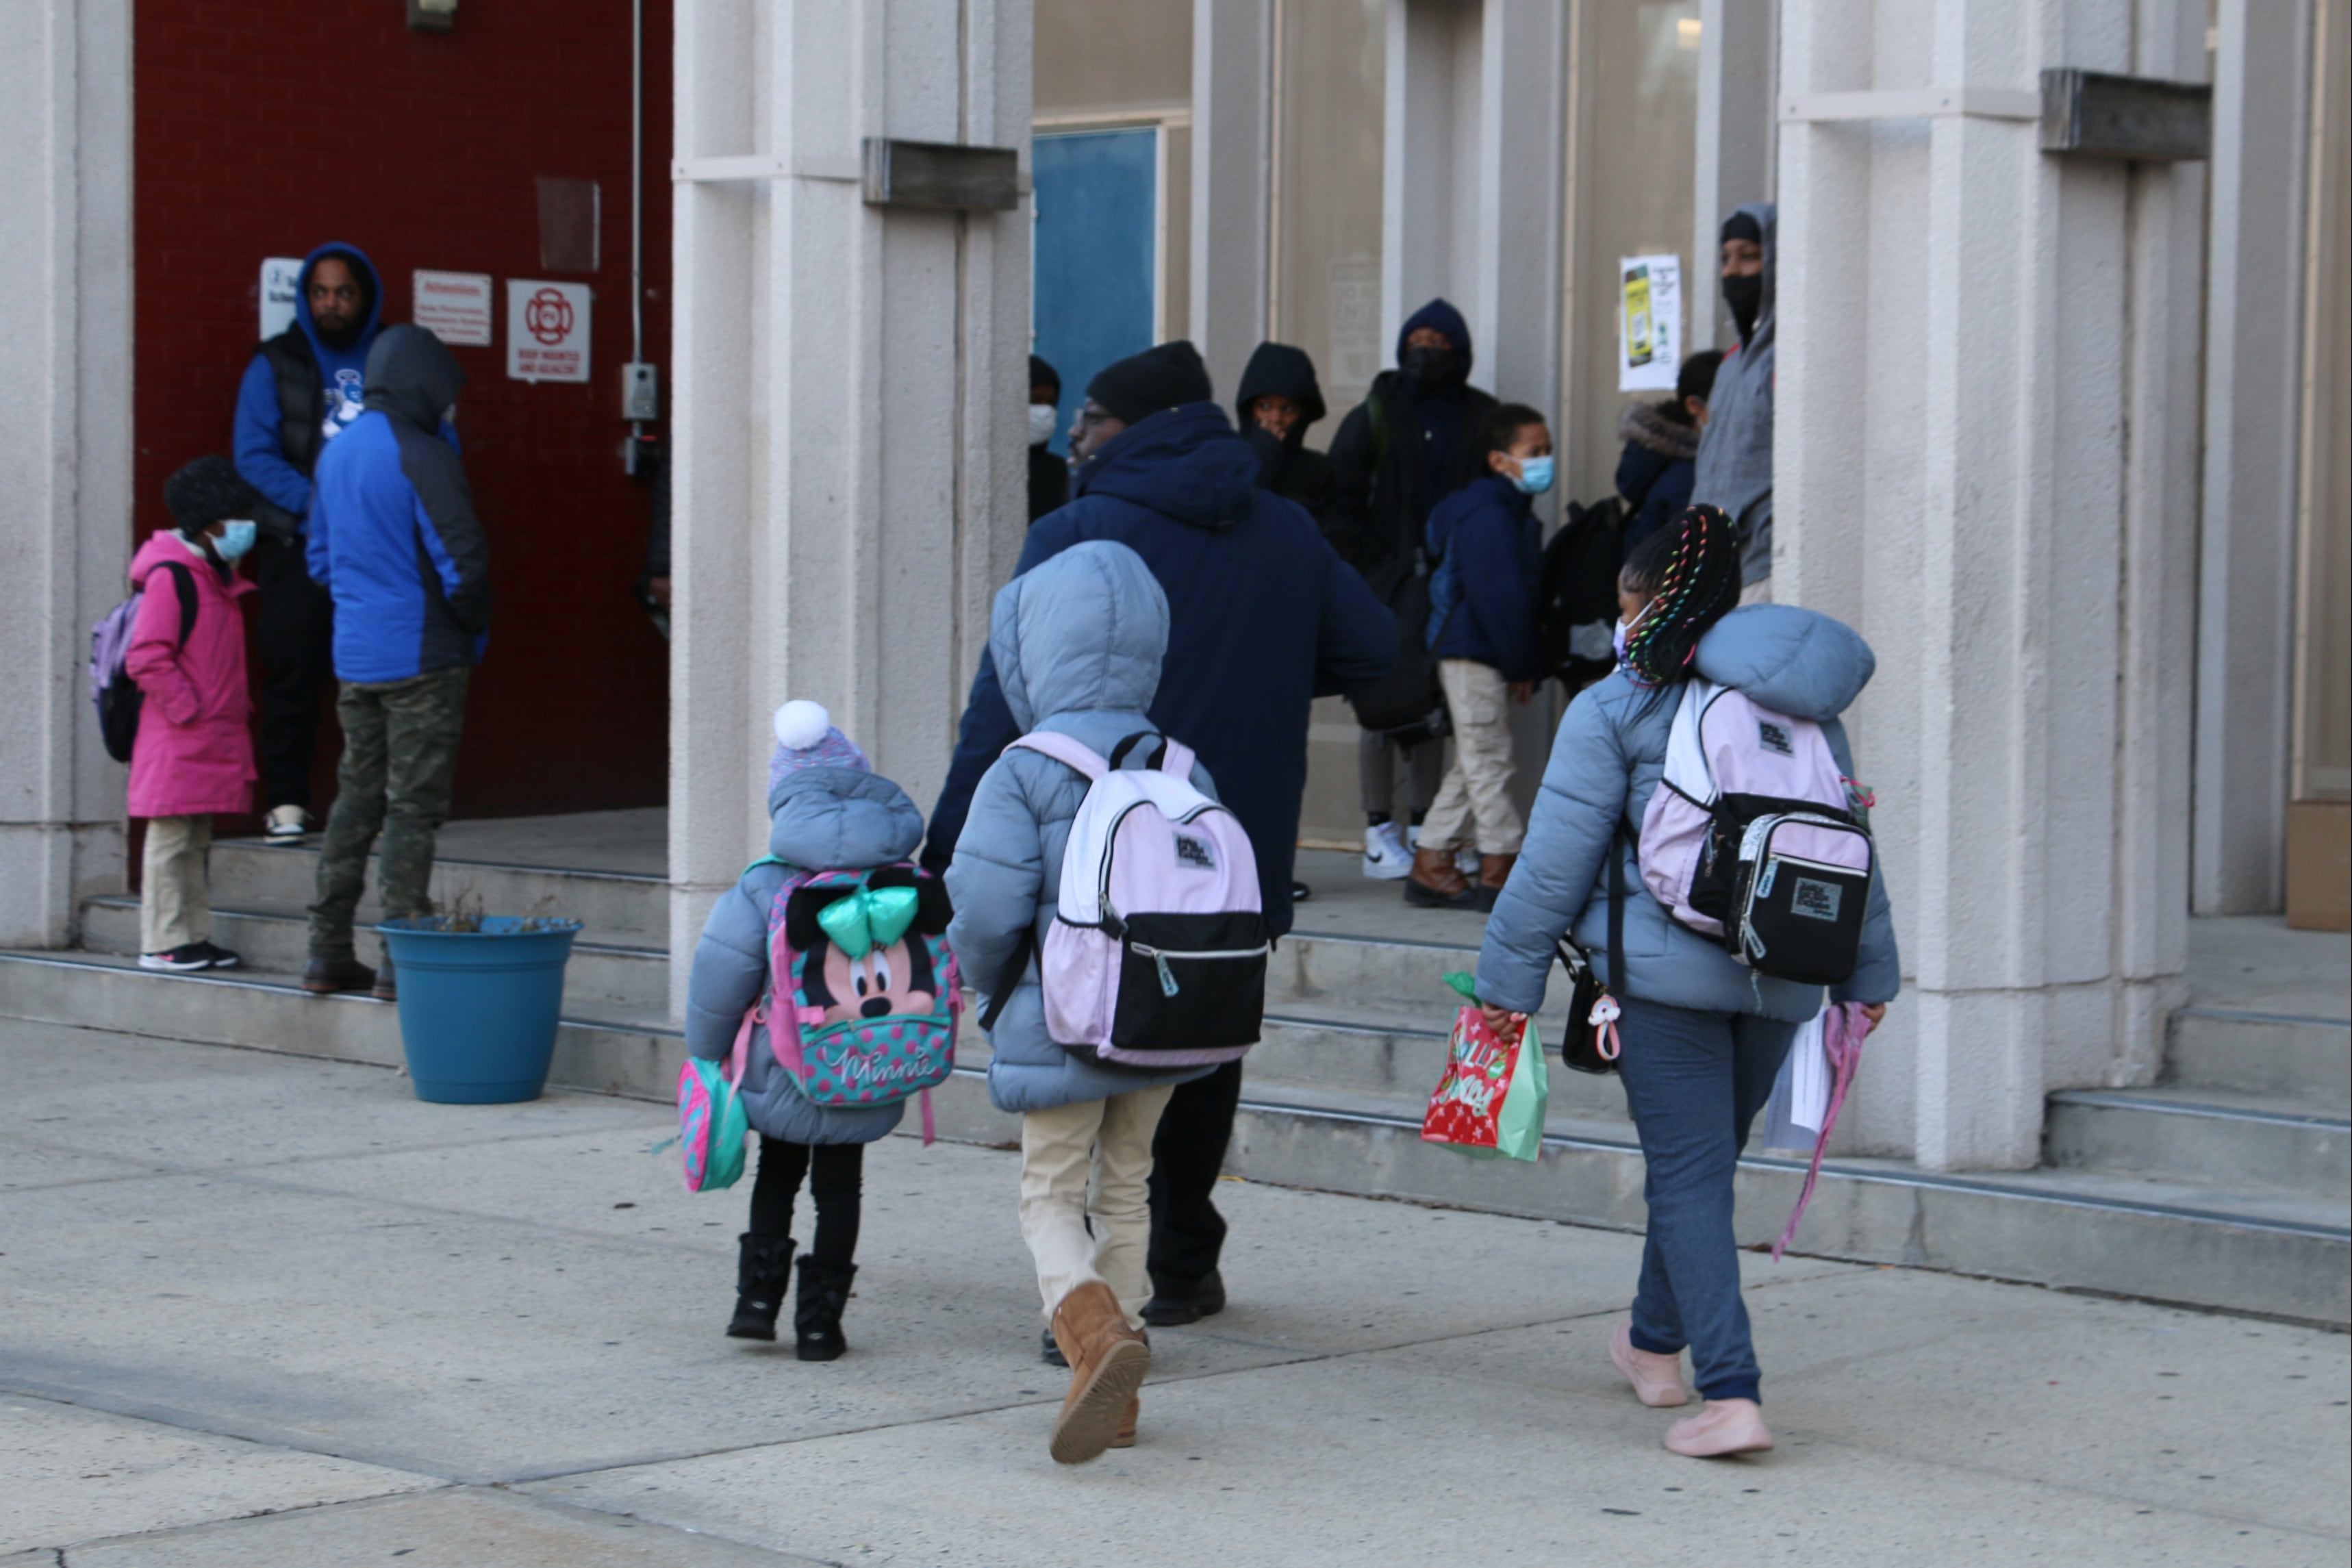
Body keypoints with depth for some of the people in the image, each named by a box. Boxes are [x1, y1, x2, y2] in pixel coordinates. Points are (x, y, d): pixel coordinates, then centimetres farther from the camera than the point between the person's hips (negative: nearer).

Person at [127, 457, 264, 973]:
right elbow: (146, 658, -19)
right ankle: (161, 943, -2)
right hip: (177, 741, -9)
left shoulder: (218, 577, 17)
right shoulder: (171, 577, -13)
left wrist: (236, 709, 17)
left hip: (215, 736, 9)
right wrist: (188, 710, -18)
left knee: (197, 843, 12)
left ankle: (194, 937, 17)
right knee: (170, 839, -5)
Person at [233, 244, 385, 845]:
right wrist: (313, 503, -15)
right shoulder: (275, 365, 7)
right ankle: (285, 801, -1)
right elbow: (254, 457, -1)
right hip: (299, 544, -1)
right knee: (293, 671, -5)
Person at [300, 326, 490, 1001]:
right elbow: (462, 558, -19)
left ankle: (329, 953, 14)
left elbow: (321, 556, 19)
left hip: (354, 659, 8)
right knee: (413, 806, -3)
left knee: (356, 799, 13)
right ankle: (403, 958, -3)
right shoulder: (421, 456, -15)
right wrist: (474, 627, -3)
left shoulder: (337, 452, 12)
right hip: (422, 657, -8)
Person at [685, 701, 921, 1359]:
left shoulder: (764, 887, -13)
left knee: (777, 1176, 21)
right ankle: (819, 1322, 12)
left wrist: (708, 1052, 2)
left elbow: (720, 975, -13)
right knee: (838, 1191, 13)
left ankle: (758, 1297, 15)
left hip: (784, 1077, -1)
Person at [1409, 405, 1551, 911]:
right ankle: (1500, 868, -2)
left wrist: (1529, 666, 12)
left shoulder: (1516, 513, 17)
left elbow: (1527, 595, 18)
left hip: (1488, 656, 10)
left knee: (1474, 764, 12)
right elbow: (1498, 596, -20)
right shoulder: (1486, 515, -16)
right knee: (1488, 760, -6)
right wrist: (1522, 666, -16)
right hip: (1472, 653, -10)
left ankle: (1431, 865, 16)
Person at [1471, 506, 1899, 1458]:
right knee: (1700, 1164, 21)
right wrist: (1868, 973, 26)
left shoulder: (1616, 709, -4)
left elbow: (1555, 863, -5)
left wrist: (1510, 978, 2)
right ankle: (1657, 1345, 40)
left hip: (1666, 975, -6)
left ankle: (1731, 1395, -16)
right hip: (1781, 981, 6)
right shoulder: (1809, 712, 13)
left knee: (1689, 1178, -5)